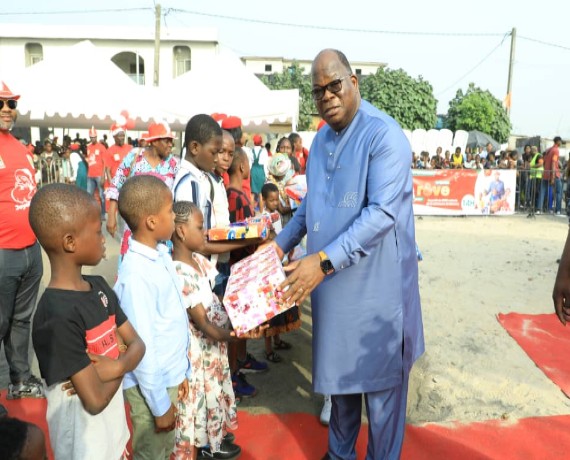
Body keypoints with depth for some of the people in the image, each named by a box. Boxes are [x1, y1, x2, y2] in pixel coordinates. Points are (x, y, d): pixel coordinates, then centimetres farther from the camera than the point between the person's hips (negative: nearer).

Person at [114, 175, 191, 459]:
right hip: (150, 385, -7)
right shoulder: (136, 275, -27)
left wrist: (180, 371, 14)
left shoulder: (162, 254, -2)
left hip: (168, 376, 7)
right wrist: (161, 405, -14)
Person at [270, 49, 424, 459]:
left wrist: (324, 260, -29)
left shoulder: (384, 135, -15)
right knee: (339, 370, 20)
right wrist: (283, 243, 17)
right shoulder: (322, 138, 10)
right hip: (332, 282, 7)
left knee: (380, 379, 9)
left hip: (376, 284, -7)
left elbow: (382, 213, -24)